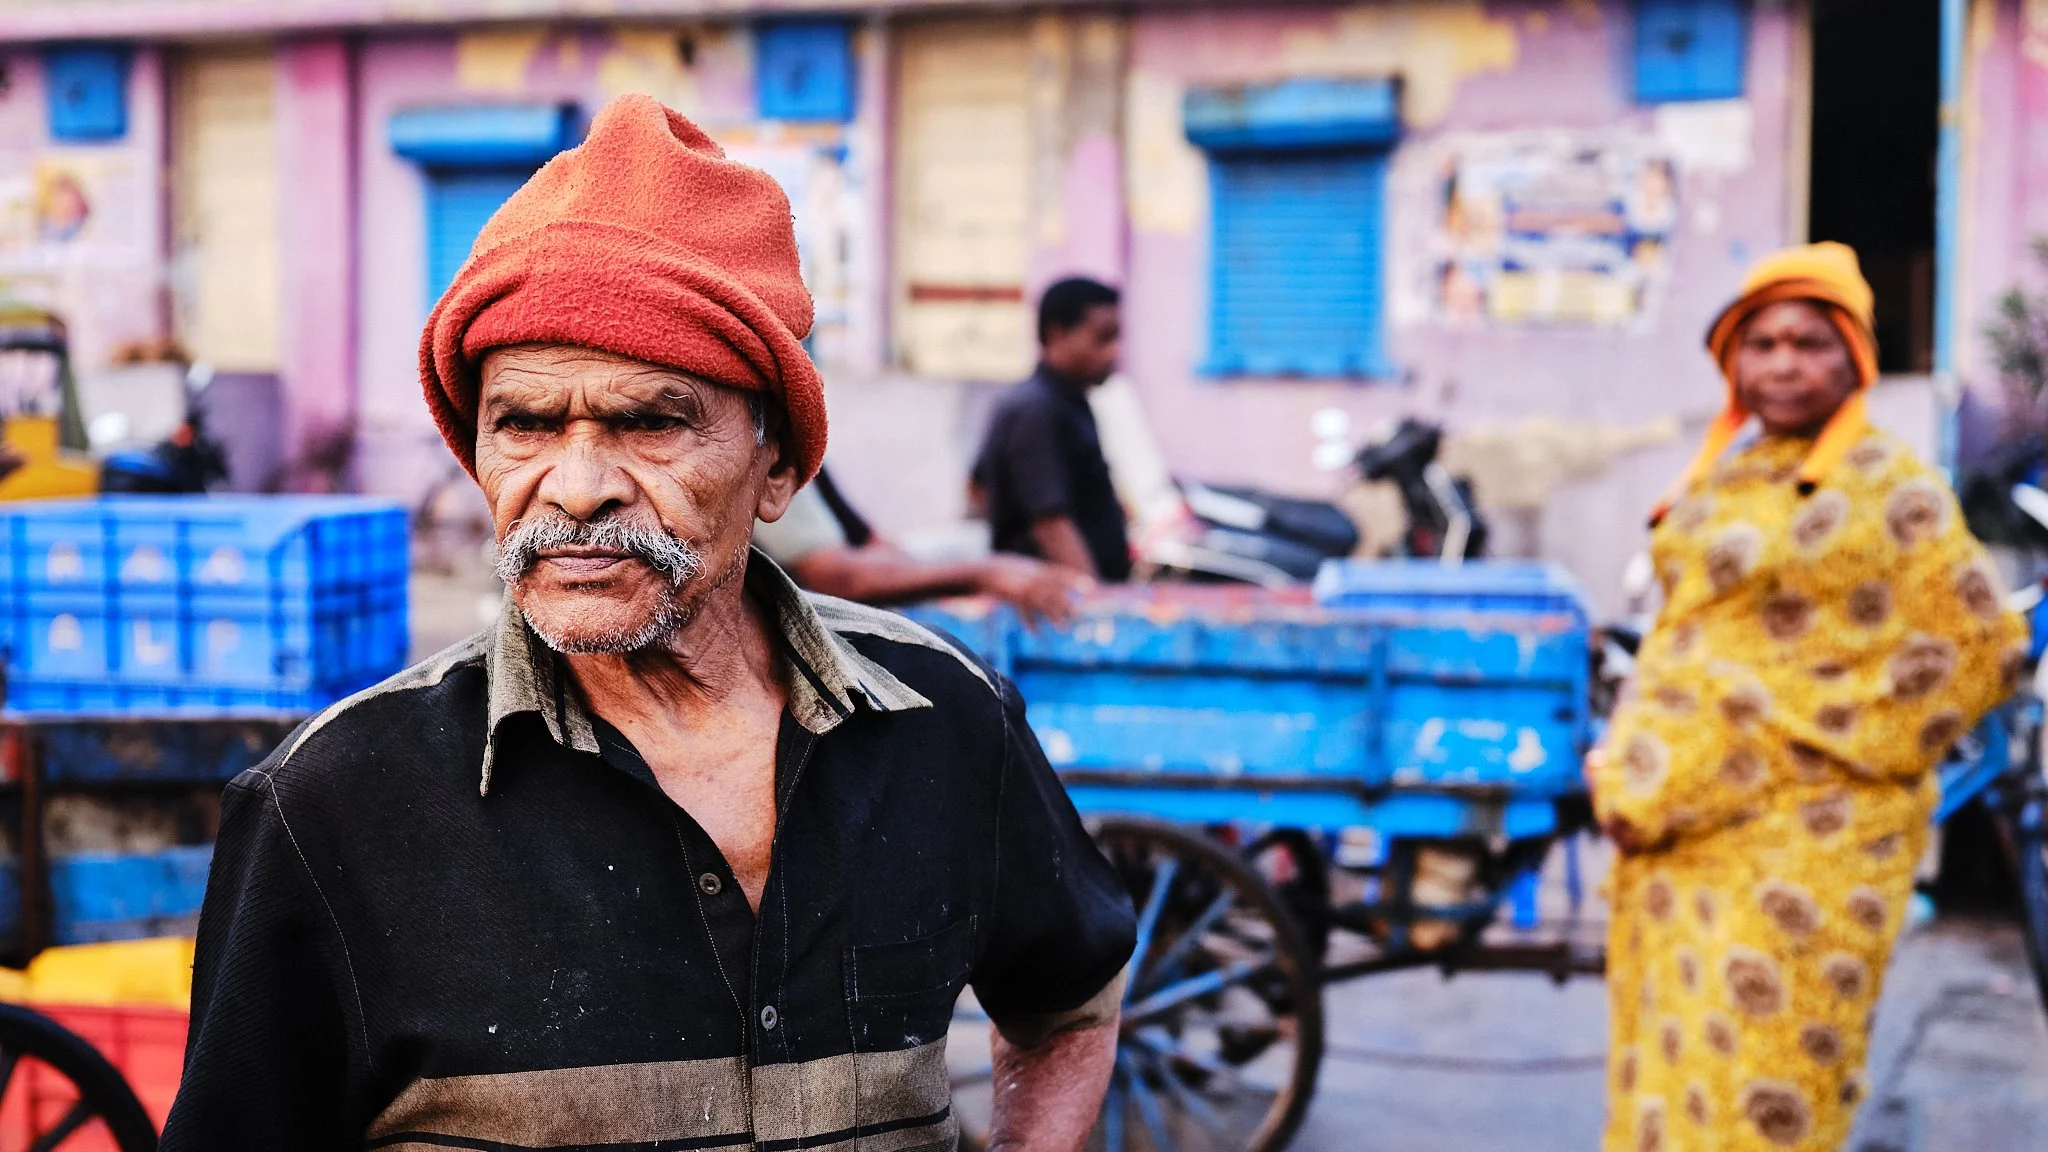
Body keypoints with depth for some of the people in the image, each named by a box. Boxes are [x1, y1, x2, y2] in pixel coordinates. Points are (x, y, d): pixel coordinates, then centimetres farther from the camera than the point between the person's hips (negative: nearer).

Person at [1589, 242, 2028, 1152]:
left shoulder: (1889, 490, -6)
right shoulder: (1720, 480, 14)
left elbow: (1977, 649, -9)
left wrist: (1827, 746, -11)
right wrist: (1636, 782, 11)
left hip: (1804, 842, -7)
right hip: (1677, 832, 7)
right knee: (1659, 1075, 11)